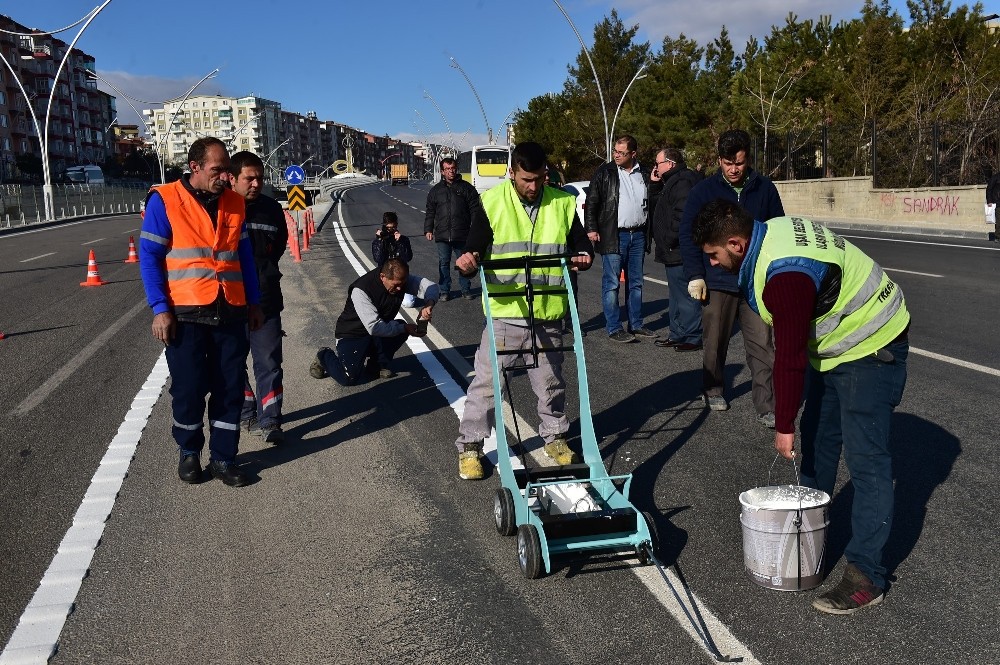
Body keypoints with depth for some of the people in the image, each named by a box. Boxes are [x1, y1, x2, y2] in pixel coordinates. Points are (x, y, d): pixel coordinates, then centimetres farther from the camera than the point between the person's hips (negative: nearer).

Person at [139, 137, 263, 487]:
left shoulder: (233, 203, 9)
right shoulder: (164, 201, -3)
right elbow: (149, 256, -5)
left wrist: (253, 302, 13)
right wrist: (160, 309, -11)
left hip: (231, 313, 4)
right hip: (186, 314, -4)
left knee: (230, 388, 6)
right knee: (189, 388, 4)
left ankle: (223, 458, 19)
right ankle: (189, 452, 27)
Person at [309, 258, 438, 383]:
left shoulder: (401, 279, -14)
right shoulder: (361, 290, -31)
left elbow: (431, 286, -9)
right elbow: (374, 327, -34)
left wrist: (429, 304, -31)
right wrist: (404, 328, -30)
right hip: (352, 334, -6)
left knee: (401, 327, -23)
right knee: (349, 378, -21)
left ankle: (379, 364, 1)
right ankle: (325, 356, 12)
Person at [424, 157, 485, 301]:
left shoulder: (466, 188, 4)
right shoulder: (435, 190, 11)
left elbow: (475, 209, 2)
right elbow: (430, 212, 14)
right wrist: (428, 230, 6)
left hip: (462, 235, -1)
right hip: (442, 235, 2)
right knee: (443, 263, 5)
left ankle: (466, 289, 18)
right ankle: (444, 290, 14)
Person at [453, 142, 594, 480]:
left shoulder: (563, 203, 4)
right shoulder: (492, 202, -4)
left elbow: (580, 242, 14)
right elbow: (474, 248, -4)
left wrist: (584, 255, -10)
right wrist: (468, 260, -28)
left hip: (549, 313, 3)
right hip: (505, 311, -2)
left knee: (550, 381, 16)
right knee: (486, 380, 2)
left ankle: (554, 437, 36)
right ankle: (470, 447, 15)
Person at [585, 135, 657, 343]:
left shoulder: (643, 175, 11)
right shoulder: (604, 172, -1)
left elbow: (650, 203, 21)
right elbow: (591, 202, -3)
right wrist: (591, 229, -10)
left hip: (638, 235, 5)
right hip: (613, 236, -5)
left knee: (636, 282, 11)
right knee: (611, 283, -4)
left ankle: (636, 325, 19)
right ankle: (614, 328, 1)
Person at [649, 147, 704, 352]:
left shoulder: (681, 182, -16)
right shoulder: (673, 182, 19)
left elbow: (682, 215, -25)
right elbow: (663, 210, 26)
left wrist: (669, 241, -21)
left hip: (679, 251, -11)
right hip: (674, 251, 11)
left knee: (685, 295, -7)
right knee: (676, 295, 17)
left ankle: (692, 338, -1)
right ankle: (677, 334, 27)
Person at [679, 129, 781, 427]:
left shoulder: (765, 189, 3)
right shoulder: (703, 190, -1)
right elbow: (687, 234, 1)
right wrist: (695, 275, -6)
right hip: (717, 282, 0)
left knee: (762, 346, -3)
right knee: (715, 344, 12)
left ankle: (766, 407, 2)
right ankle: (713, 391, 33)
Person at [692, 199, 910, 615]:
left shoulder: (785, 275, -32)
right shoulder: (770, 234, -1)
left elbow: (790, 356, -27)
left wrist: (784, 425, -17)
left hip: (871, 350, -11)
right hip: (836, 345, 11)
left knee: (865, 459, -9)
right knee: (816, 440, 18)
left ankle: (865, 576, -4)